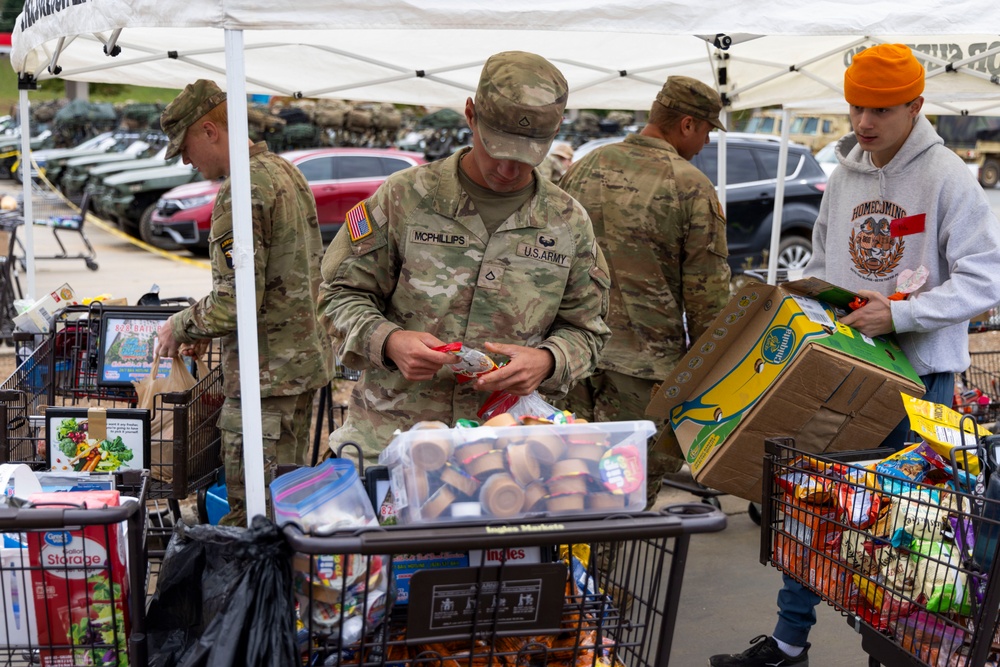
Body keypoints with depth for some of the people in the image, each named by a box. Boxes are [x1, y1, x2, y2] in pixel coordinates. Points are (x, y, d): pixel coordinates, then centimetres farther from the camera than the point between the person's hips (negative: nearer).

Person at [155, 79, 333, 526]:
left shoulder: (240, 193, -18)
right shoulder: (286, 171, 12)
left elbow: (236, 302, -23)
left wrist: (181, 326, -5)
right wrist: (208, 330, 17)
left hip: (267, 372, -10)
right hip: (305, 358, 10)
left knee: (252, 512, -3)